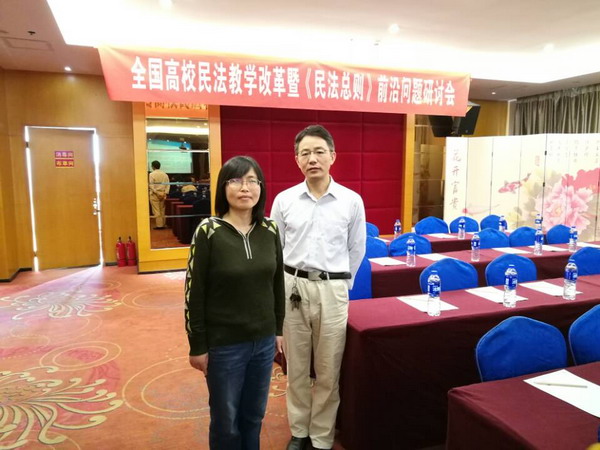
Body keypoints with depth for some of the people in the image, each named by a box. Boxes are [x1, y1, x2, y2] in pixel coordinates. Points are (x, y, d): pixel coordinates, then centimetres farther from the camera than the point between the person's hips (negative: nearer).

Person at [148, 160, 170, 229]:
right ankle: (163, 224, 14)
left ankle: (159, 225, -2)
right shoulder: (165, 174, 8)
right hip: (163, 194, 5)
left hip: (154, 194, -5)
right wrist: (165, 193, -1)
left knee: (156, 210, -1)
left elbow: (151, 185, -14)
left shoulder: (151, 174, -7)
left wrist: (157, 193, -12)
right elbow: (168, 184, 3)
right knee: (162, 210, 12)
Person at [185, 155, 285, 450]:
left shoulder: (270, 229, -2)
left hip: (263, 341, 4)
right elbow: (194, 293, -10)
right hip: (223, 344, -3)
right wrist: (197, 346, -7)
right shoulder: (208, 231, -14)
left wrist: (278, 329, 11)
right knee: (226, 422, 15)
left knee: (253, 416, 20)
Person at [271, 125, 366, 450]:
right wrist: (285, 286, 9)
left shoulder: (352, 201, -2)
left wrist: (340, 285, 10)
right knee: (296, 368, 15)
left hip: (332, 291, -1)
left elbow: (357, 250, 6)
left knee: (328, 372, 10)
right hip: (293, 288, 1)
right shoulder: (284, 200, 0)